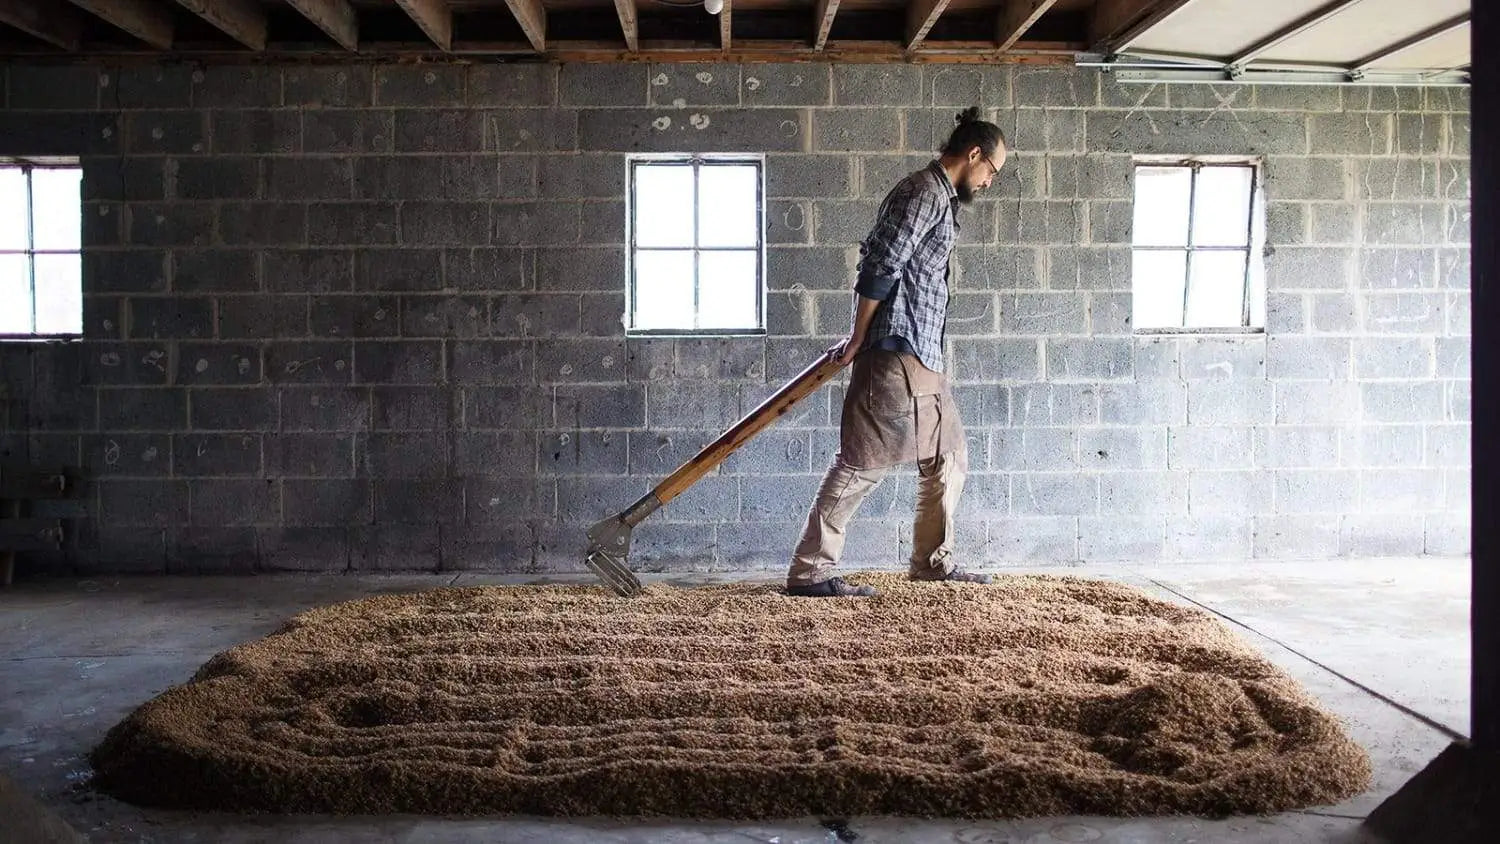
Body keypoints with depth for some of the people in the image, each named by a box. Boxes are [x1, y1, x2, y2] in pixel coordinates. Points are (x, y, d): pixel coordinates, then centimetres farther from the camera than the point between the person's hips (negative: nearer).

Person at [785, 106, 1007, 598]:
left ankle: (932, 561, 26)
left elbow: (875, 260, 22)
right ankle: (809, 572, -3)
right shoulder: (925, 192, -11)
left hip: (921, 359, 11)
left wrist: (861, 339, 18)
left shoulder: (939, 198, 21)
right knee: (863, 462, -8)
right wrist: (858, 340, -12)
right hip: (896, 354, -10)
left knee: (948, 456, 15)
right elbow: (881, 268, -18)